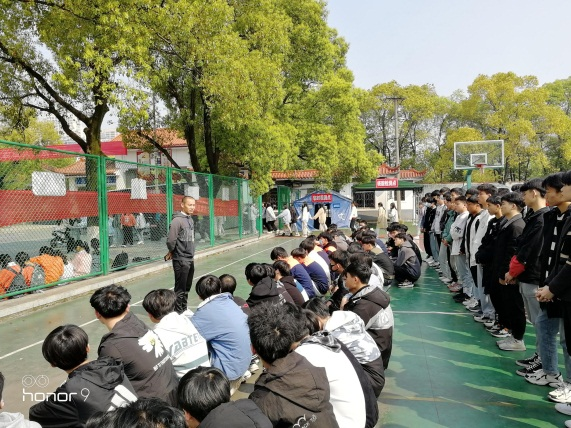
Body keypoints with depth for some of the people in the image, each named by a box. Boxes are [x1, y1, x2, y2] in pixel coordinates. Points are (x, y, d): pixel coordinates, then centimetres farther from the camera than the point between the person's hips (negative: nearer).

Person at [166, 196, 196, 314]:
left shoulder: (191, 219, 11)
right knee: (180, 288, 1)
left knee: (187, 287, 18)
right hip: (181, 260, -8)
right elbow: (170, 240, -21)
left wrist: (191, 254, 9)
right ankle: (178, 312, 10)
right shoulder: (177, 220, -16)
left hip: (190, 260, 8)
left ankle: (184, 309, 31)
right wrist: (172, 252, -5)